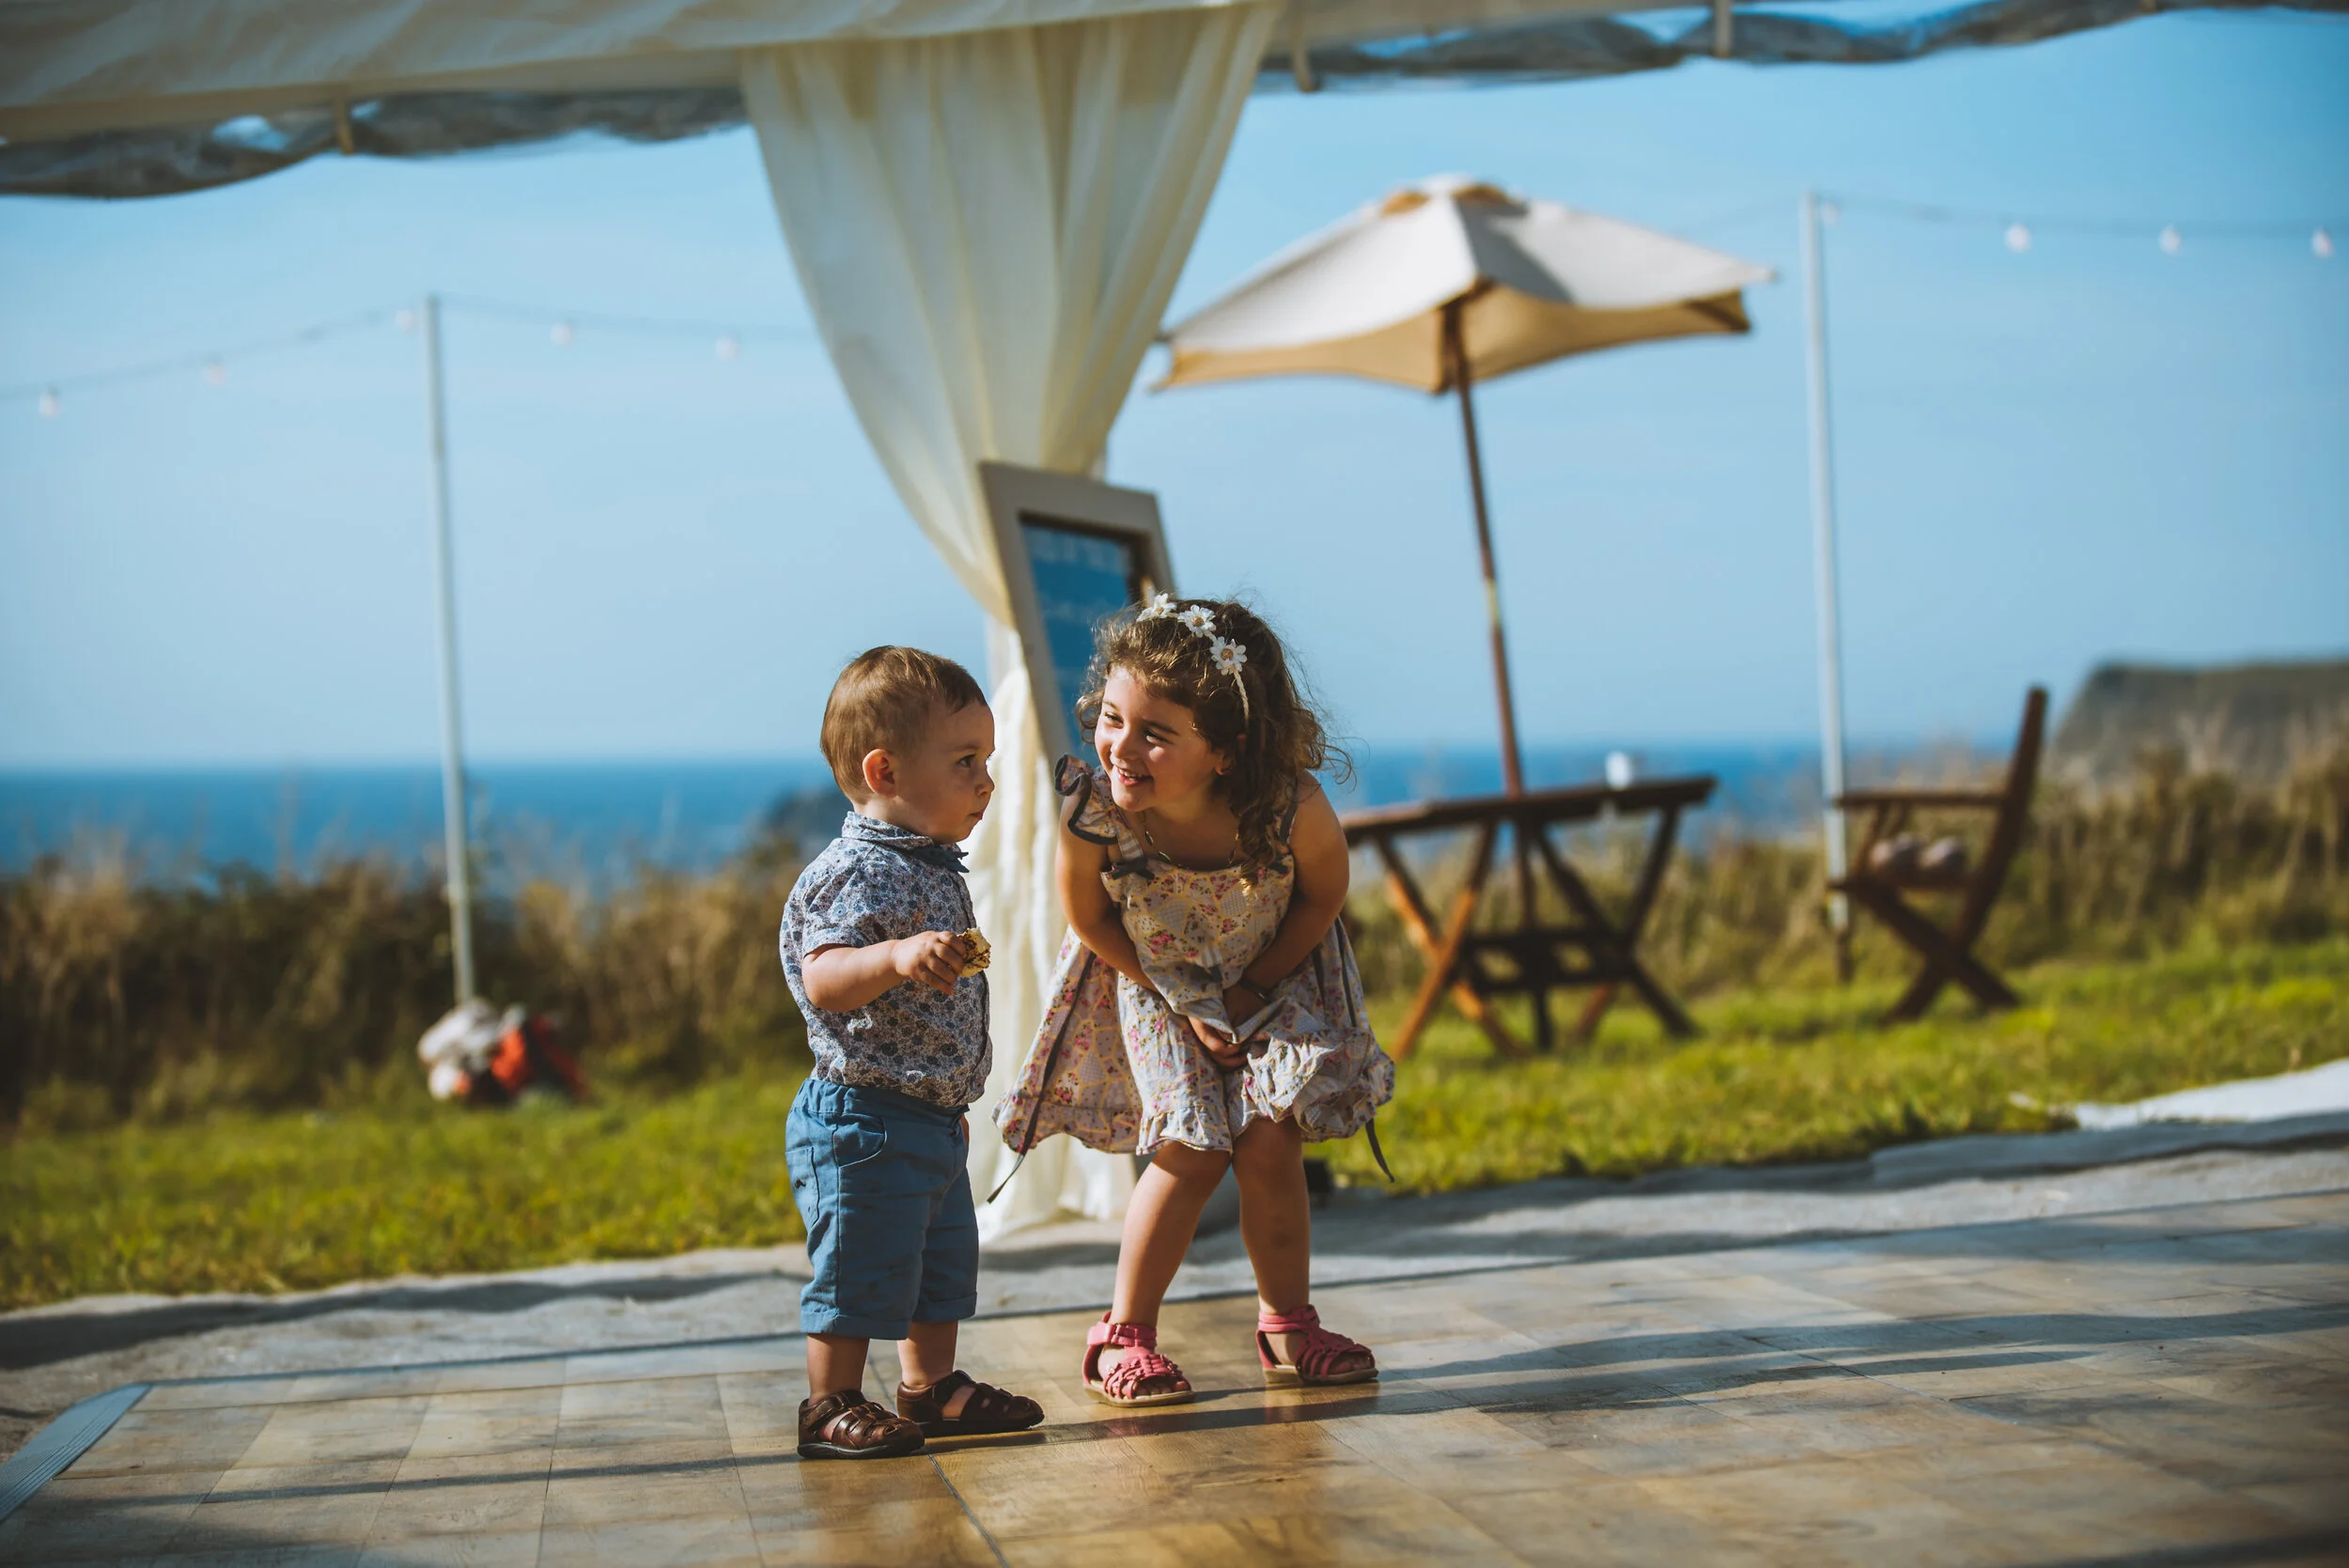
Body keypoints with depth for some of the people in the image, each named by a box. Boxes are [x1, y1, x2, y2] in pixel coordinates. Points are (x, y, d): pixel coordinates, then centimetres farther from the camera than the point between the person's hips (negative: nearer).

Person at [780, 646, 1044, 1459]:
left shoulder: (934, 873, 13)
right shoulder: (858, 874, -19)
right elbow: (825, 980, -34)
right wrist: (900, 957, -50)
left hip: (931, 1118, 10)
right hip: (866, 1121, -10)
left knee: (942, 1265, 18)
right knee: (860, 1271, -3)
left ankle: (932, 1388, 31)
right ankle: (831, 1407, 8)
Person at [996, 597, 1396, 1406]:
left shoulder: (1291, 809, -35)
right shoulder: (1092, 814, -34)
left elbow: (1323, 895, -12)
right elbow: (1090, 920, -13)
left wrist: (1252, 989, -10)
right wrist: (1186, 1005, -11)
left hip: (1270, 978, 0)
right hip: (1156, 985, 0)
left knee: (1268, 1145, -9)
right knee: (1191, 1151, -11)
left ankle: (1287, 1324, 14)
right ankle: (1125, 1332, 7)